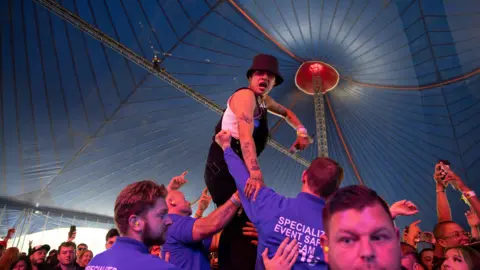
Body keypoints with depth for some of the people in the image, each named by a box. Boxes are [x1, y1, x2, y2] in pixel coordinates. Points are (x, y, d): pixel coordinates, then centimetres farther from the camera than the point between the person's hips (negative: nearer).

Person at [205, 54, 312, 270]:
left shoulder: (263, 100, 17)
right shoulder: (246, 95, -12)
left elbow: (286, 113, 35)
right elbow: (245, 136, -28)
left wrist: (301, 131, 17)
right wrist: (255, 172, -40)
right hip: (223, 169, -9)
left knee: (235, 226, 11)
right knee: (242, 226, -16)